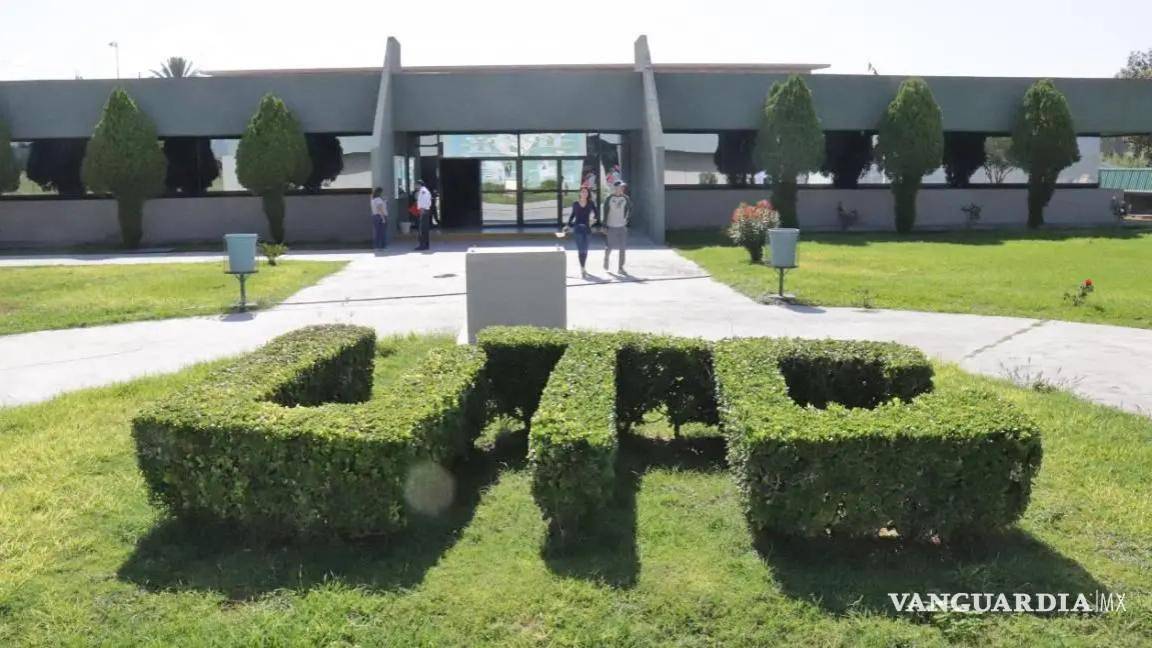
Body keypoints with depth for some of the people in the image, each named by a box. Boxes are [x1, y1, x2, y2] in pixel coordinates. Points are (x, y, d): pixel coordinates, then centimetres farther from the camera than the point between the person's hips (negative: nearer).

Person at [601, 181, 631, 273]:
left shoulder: (626, 199, 2)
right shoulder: (609, 199, -6)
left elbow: (630, 209, 18)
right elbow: (605, 213, -5)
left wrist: (628, 219, 7)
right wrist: (604, 226, -8)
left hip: (622, 227, 3)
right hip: (611, 227, -3)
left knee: (622, 248, 0)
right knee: (609, 247, 4)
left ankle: (621, 268, 7)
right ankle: (606, 259, 36)